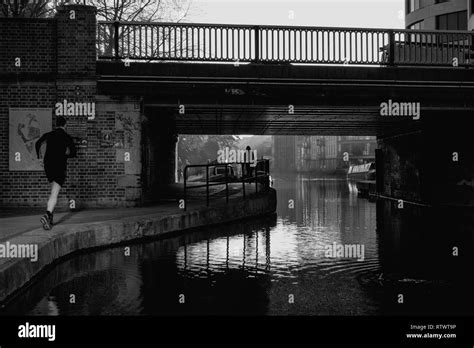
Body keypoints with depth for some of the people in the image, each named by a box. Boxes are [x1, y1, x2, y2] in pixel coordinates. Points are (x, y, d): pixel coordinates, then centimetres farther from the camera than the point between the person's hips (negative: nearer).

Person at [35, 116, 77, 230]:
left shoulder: (48, 135, 8)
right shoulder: (67, 137, 0)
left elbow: (38, 143, -6)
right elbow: (73, 153, 0)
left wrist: (39, 157, 3)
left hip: (48, 166, 4)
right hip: (60, 167, -4)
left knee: (54, 191, 22)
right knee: (54, 194, -10)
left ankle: (50, 217, 19)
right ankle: (47, 215, -32)